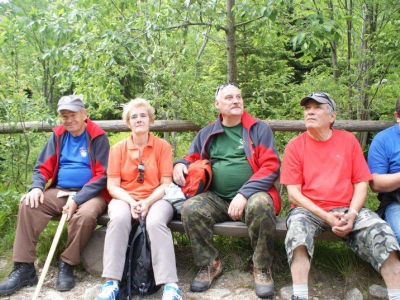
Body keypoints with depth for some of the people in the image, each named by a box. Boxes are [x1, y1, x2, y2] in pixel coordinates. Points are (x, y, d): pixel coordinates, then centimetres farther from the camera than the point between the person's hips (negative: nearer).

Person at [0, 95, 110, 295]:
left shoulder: (98, 137, -5)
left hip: (90, 193, -4)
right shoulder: (58, 136, 10)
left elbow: (102, 175, -10)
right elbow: (43, 167, 10)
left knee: (85, 214, -36)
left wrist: (77, 199, -21)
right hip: (59, 191, 5)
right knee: (28, 204, -19)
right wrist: (36, 187, -14)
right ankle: (24, 268, -13)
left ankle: (67, 266, -14)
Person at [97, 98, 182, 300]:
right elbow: (112, 185, 1)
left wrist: (148, 202, -19)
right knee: (119, 218, -33)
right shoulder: (118, 148, 6)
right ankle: (111, 282, -28)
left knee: (156, 222, -35)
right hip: (125, 199, 1)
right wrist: (131, 202, -17)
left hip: (156, 199, -1)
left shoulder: (163, 146, 2)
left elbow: (166, 184, -2)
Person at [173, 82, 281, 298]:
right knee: (191, 208, -25)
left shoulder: (259, 129, 3)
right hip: (217, 199, 3)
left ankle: (262, 268, -11)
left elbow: (271, 166, -7)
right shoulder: (207, 133, 12)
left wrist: (244, 194, -18)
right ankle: (210, 264, -2)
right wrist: (180, 165, -2)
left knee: (261, 206, -36)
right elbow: (192, 159, 24)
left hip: (252, 195, -2)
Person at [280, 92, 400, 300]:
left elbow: (361, 183, 6)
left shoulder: (348, 140, 9)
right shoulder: (295, 146, 3)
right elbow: (293, 193, -3)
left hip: (346, 209, 2)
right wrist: (326, 216, -15)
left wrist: (352, 214, -13)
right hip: (309, 210, -2)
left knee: (381, 231, -24)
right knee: (297, 226, -34)